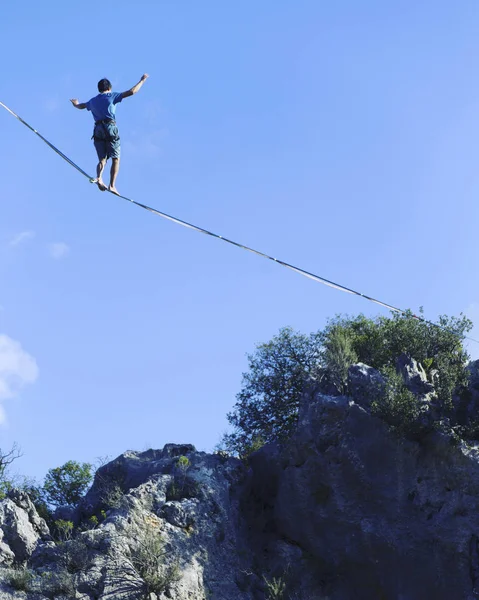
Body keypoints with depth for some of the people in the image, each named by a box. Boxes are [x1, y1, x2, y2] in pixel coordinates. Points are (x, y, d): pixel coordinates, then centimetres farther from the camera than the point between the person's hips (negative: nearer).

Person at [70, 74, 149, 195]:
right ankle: (112, 185, -13)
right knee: (116, 159, 0)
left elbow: (81, 106, 41)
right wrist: (142, 80, 14)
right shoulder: (111, 96, 7)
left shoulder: (93, 101, 20)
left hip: (98, 130, 4)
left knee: (102, 159, 8)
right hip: (110, 127, -4)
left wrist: (76, 104, 66)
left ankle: (98, 177, -21)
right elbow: (131, 92, 1)